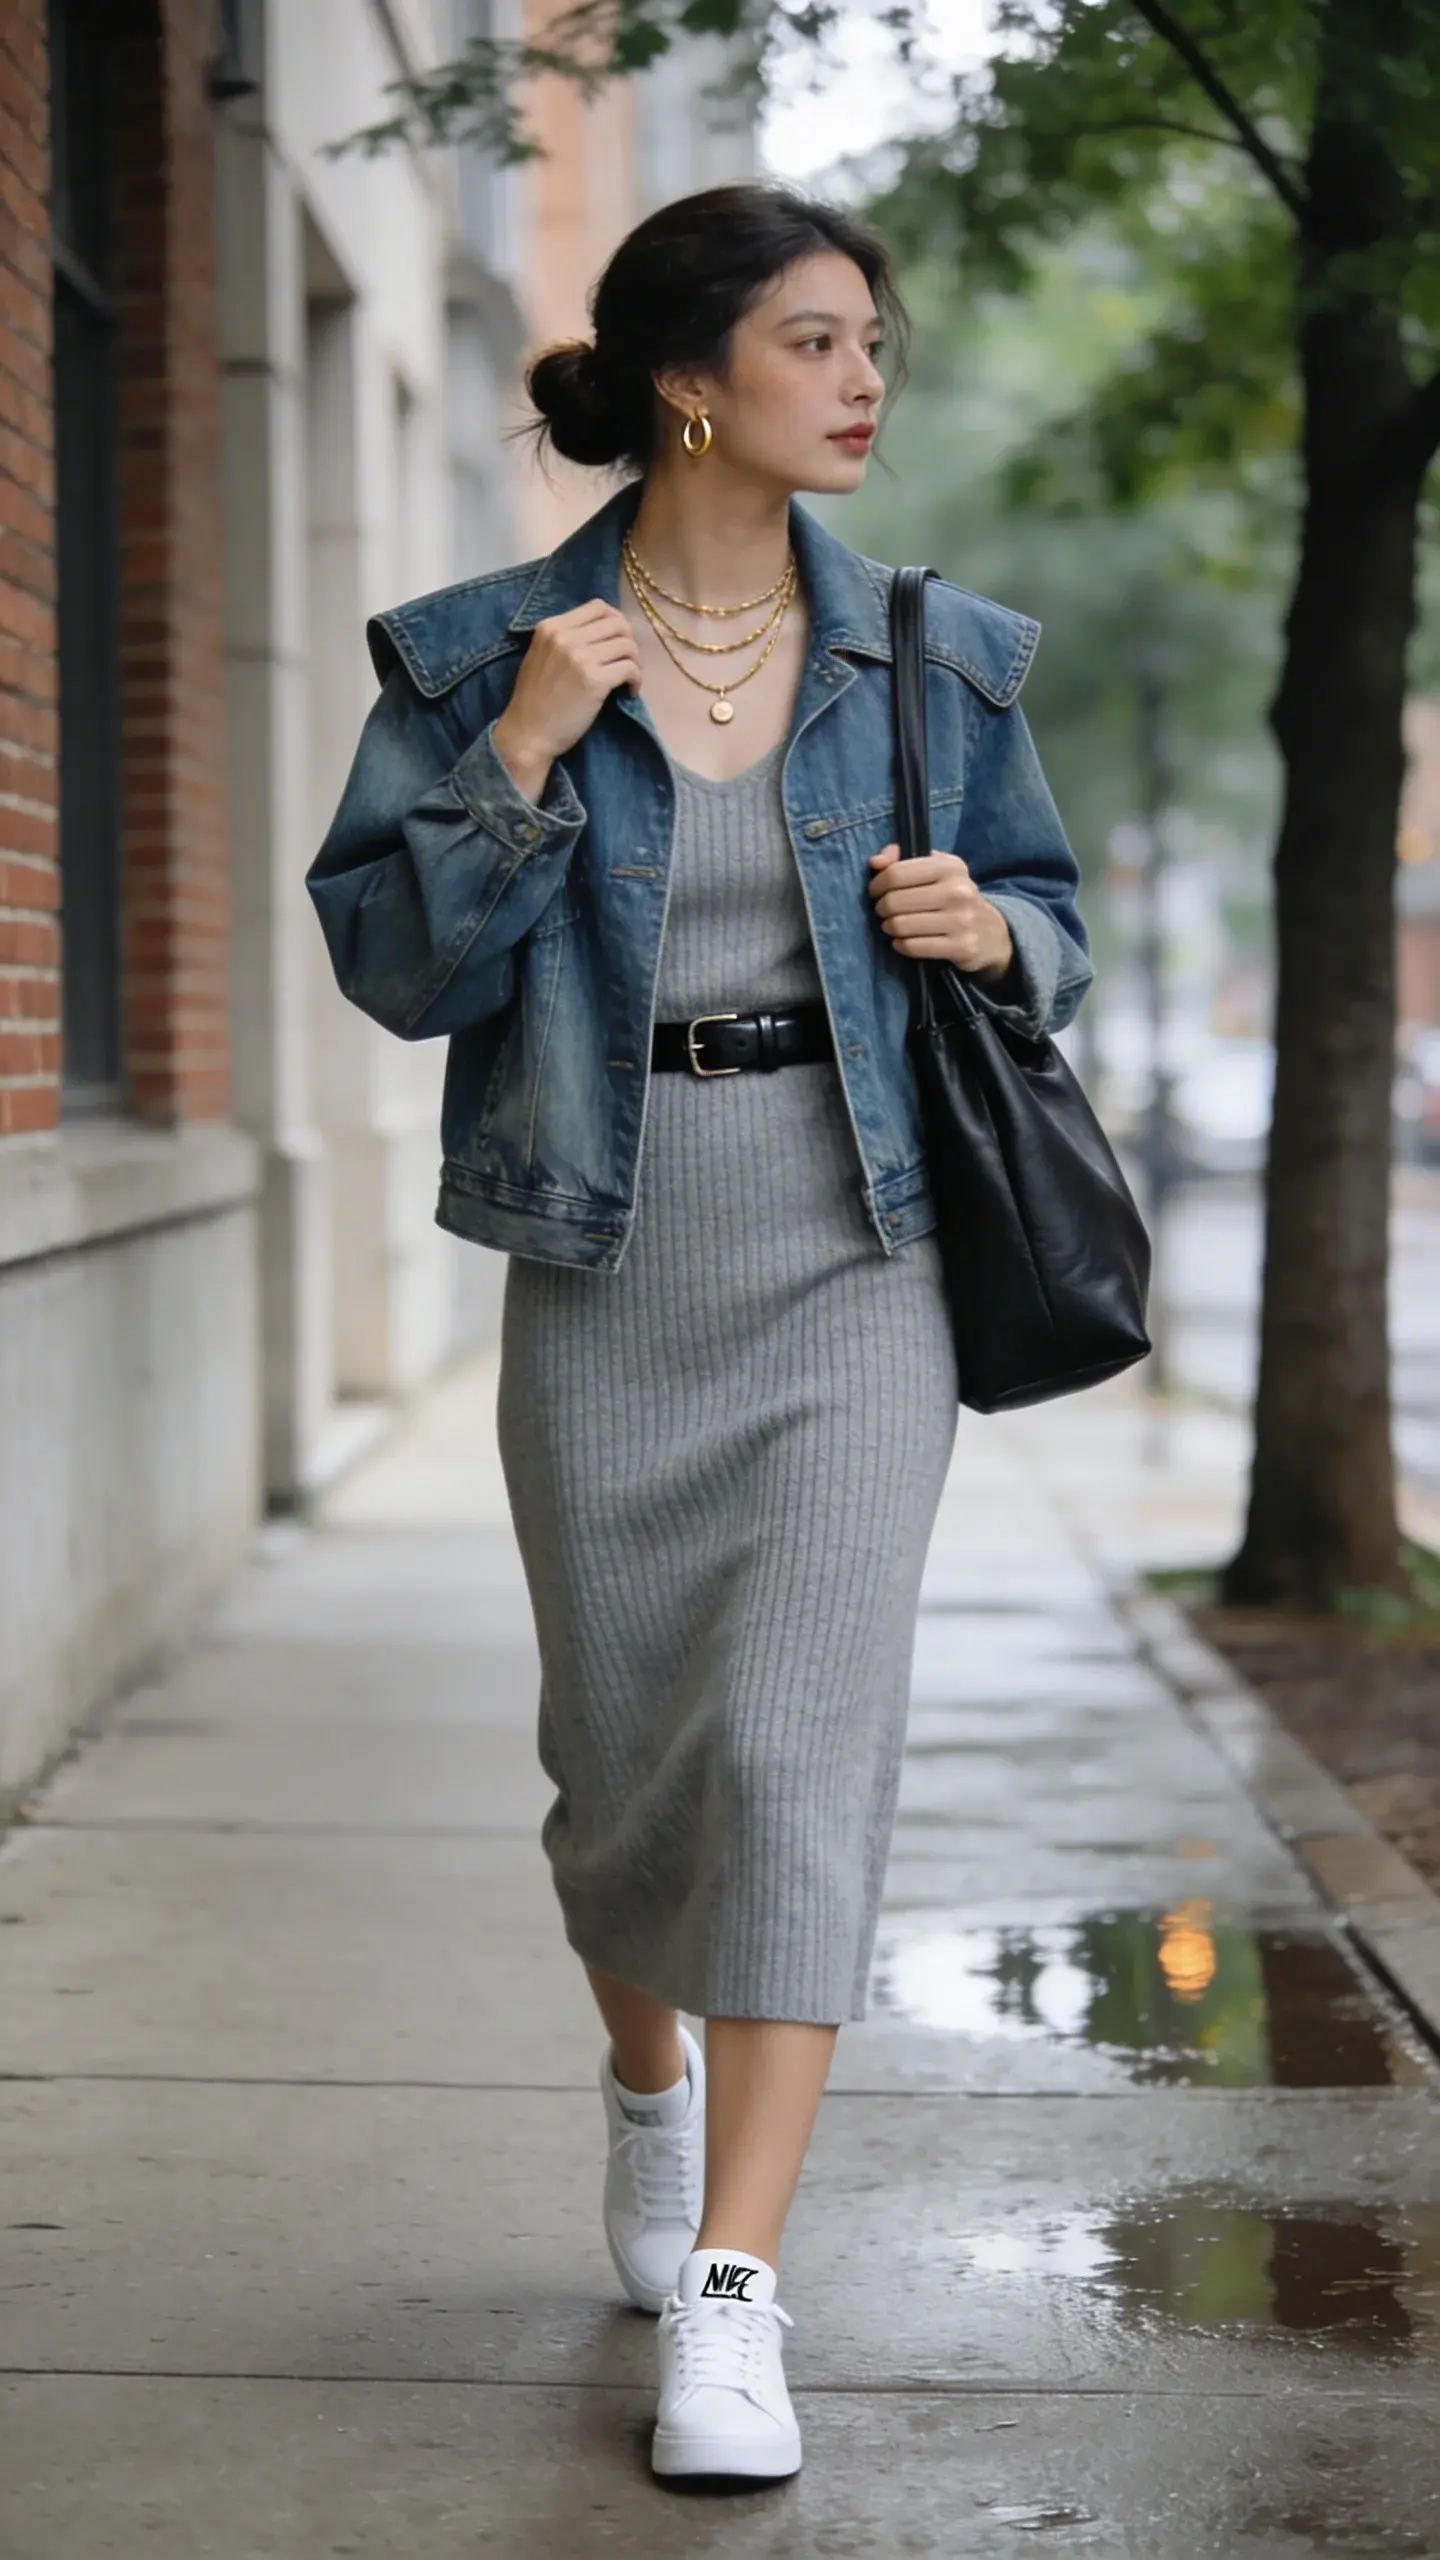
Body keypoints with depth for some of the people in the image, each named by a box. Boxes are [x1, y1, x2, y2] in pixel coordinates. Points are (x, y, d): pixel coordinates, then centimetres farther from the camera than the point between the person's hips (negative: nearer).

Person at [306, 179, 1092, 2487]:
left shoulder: (933, 655, 5)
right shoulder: (479, 656, 0)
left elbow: (1054, 911, 16)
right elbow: (394, 965, -4)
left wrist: (992, 931, -6)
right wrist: (518, 758, -16)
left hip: (854, 1272, 0)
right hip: (606, 1280, 0)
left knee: (804, 1737, -11)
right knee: (621, 1752, 10)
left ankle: (729, 2295, -8)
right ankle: (651, 2074, 43)